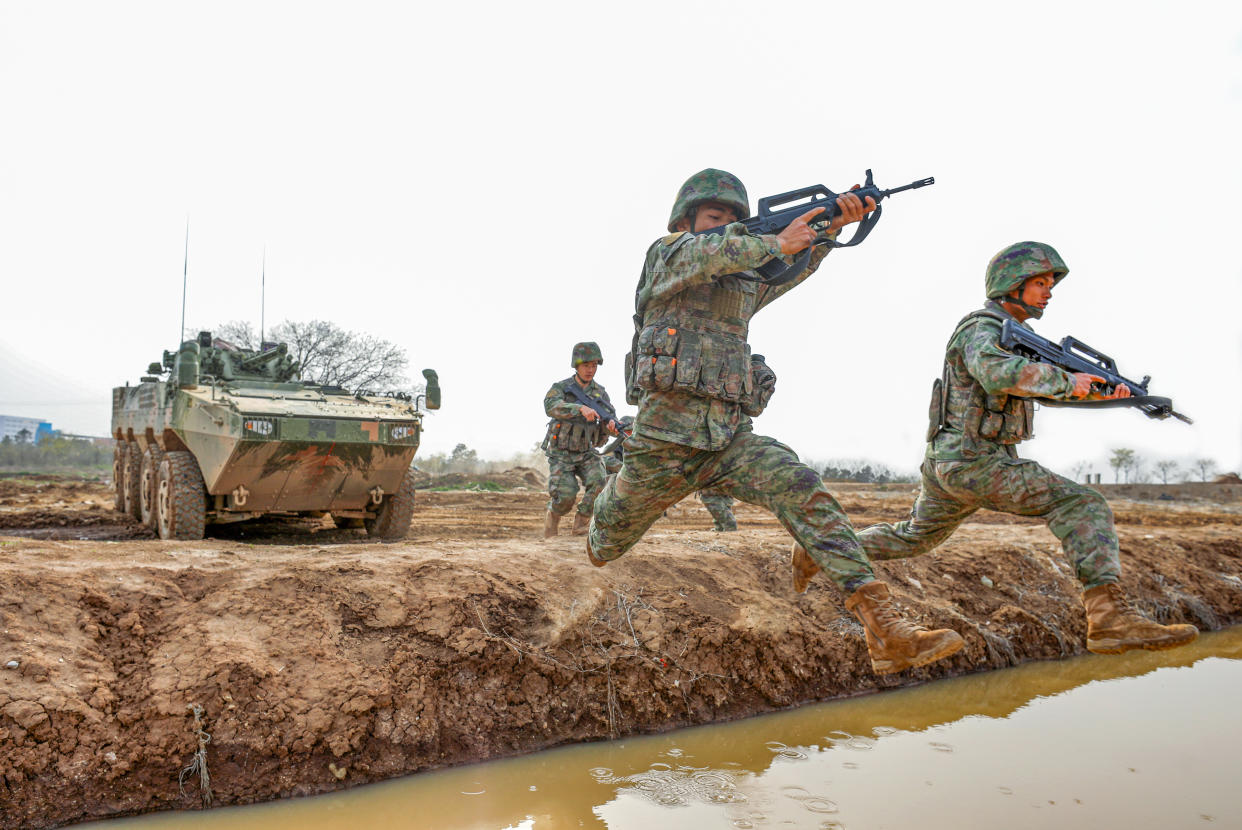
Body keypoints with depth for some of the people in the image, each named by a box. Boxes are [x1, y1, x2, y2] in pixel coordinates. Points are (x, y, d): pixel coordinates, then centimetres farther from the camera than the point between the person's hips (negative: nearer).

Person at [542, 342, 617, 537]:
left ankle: (581, 522, -6)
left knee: (599, 482, -25)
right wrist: (582, 408, -48)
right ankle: (553, 513, 9)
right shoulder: (560, 388, -9)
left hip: (586, 454, 3)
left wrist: (611, 426, -32)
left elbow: (608, 423, -6)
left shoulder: (600, 393, 1)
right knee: (566, 495, -24)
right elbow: (551, 407, -32)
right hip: (560, 455, -3)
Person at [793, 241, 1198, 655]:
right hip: (975, 462, -10)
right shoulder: (981, 330, -13)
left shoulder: (1014, 333, 19)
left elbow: (1047, 388, 19)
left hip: (946, 465, 10)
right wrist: (1066, 380, -26)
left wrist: (1102, 390, 1)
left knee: (912, 539, 26)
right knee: (1082, 507, -15)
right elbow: (998, 374, -36)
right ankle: (1111, 617, -26)